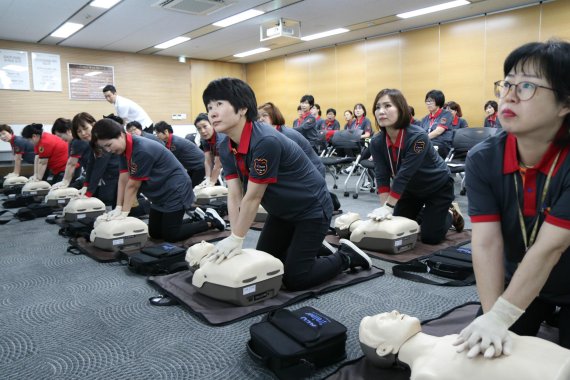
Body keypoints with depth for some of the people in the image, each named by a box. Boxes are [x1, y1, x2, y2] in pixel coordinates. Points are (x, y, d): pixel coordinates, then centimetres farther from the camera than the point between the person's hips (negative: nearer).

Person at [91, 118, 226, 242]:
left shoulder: (142, 150, -30)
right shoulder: (124, 148, -1)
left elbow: (133, 185, -22)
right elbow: (123, 180, -2)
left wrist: (124, 212, -14)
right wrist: (118, 208, -6)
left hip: (176, 191, -9)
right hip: (160, 194, 9)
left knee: (170, 236, -4)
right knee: (154, 233, 12)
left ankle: (210, 221, 11)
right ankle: (194, 218, 25)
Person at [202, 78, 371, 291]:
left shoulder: (266, 142, -35)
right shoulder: (226, 148, -8)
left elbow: (253, 197, -28)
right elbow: (234, 196, -9)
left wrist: (236, 239, -19)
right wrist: (234, 239, -15)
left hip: (312, 210, -8)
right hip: (282, 211, 8)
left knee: (293, 279, -5)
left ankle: (347, 257, 15)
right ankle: (315, 248, 31)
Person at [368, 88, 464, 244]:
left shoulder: (418, 137, -34)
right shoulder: (376, 143, -18)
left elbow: (404, 175, -37)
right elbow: (382, 177, -21)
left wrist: (388, 207, -38)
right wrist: (384, 207, -31)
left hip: (438, 187, -5)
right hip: (411, 188, 5)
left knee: (430, 237, -7)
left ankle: (451, 213, 22)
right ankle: (424, 213, 30)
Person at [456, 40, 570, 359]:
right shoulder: (482, 160, -22)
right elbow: (486, 242, -27)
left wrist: (499, 318, -37)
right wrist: (490, 317, -35)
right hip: (516, 280, 2)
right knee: (497, 360, 7)